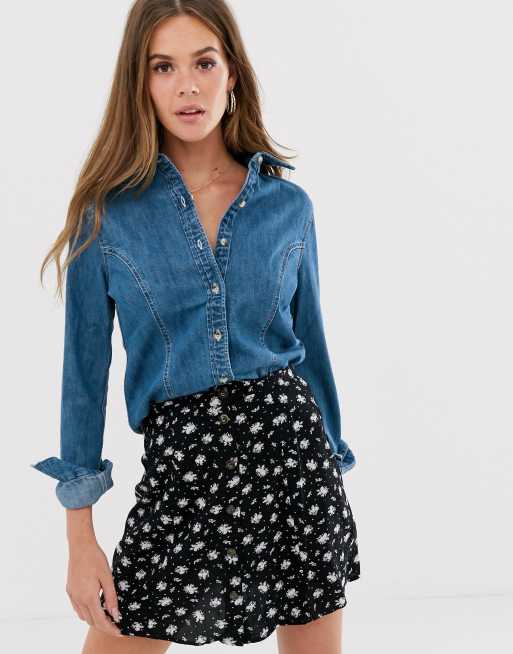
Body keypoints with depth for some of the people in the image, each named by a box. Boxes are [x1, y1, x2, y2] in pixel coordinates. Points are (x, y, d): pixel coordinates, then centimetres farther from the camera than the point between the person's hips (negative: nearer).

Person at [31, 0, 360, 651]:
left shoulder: (288, 204, 3)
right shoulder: (108, 211, -2)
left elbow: (310, 343, 12)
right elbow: (85, 368, 0)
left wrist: (334, 473, 15)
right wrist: (80, 538, -2)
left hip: (290, 449, 2)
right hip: (179, 466, -1)